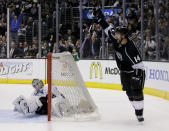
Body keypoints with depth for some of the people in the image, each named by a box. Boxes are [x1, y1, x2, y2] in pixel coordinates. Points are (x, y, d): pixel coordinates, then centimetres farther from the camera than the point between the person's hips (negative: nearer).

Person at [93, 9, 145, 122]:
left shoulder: (129, 49, -32)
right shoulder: (117, 40, -11)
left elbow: (138, 64, -30)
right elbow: (109, 29, 0)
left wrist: (137, 77, -35)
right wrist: (100, 18, -2)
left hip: (136, 71, -7)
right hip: (124, 71, 7)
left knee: (137, 92, -11)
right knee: (129, 92, 5)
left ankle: (140, 113, -5)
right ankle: (137, 109, 15)